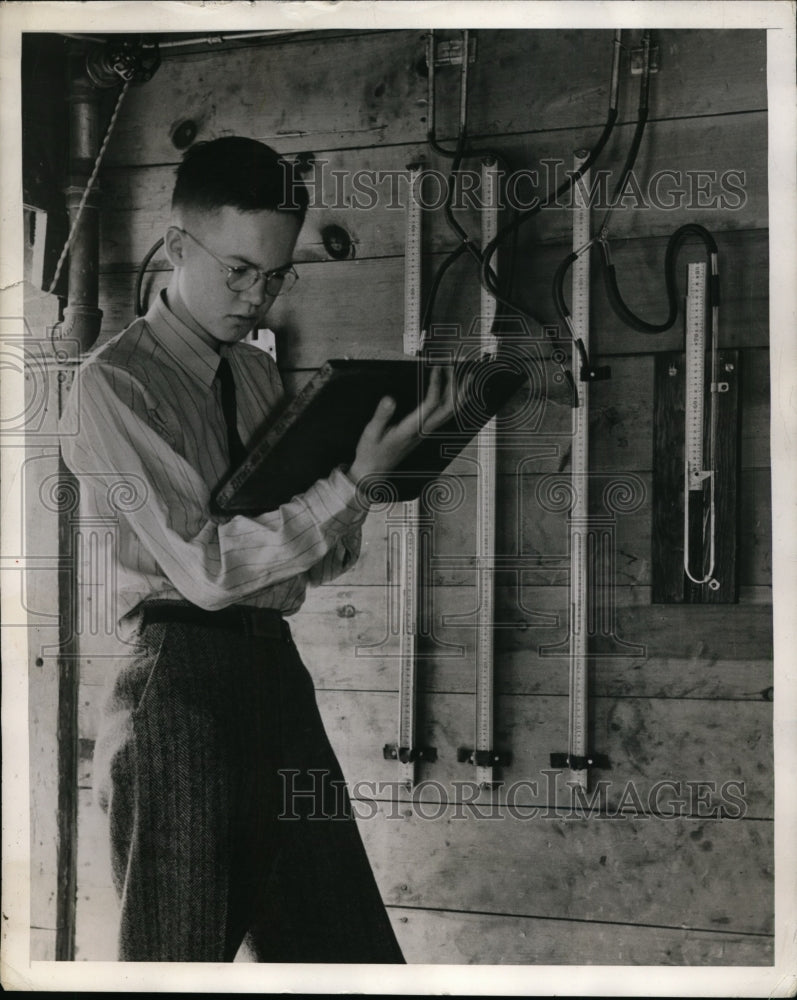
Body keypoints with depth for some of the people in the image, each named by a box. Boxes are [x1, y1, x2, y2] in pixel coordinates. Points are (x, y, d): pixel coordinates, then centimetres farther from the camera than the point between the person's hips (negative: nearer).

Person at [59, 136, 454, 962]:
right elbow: (205, 566, -16)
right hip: (178, 684, -7)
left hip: (275, 672, 7)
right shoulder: (114, 384, -8)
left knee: (350, 951, 9)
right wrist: (355, 480, -19)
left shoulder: (260, 376, 14)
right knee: (181, 953, 6)